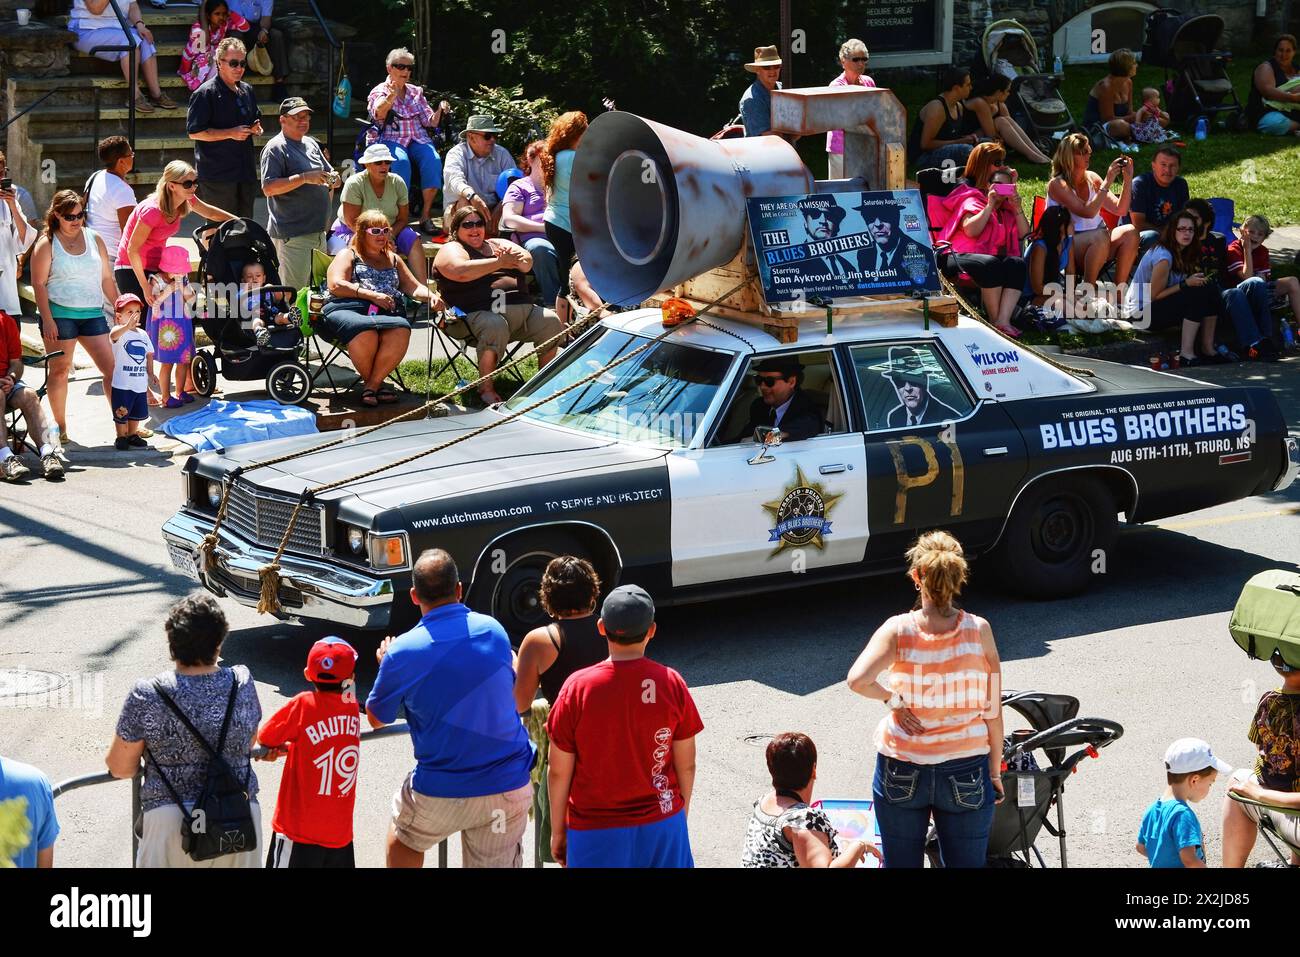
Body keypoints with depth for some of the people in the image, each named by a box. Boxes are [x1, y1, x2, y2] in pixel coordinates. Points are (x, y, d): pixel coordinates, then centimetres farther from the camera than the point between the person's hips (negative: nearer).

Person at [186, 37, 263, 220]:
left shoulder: (247, 91, 14)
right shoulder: (206, 93, -9)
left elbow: (255, 121, 29)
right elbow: (194, 132, -13)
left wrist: (256, 129, 4)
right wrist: (231, 133, -18)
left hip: (246, 172, 7)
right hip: (217, 176, -7)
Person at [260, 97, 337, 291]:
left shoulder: (311, 143, 16)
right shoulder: (276, 148, -9)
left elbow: (329, 174, 26)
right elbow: (268, 188, -20)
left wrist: (333, 179, 1)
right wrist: (304, 178, -24)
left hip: (318, 231, 9)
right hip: (292, 235, -9)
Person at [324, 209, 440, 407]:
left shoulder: (394, 260, 33)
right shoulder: (348, 255, 19)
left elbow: (414, 287, 29)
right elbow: (335, 285, 2)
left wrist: (430, 296, 4)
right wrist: (372, 295, -7)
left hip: (389, 313, 3)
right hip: (349, 309, -3)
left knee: (400, 332, -35)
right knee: (365, 333, -40)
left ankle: (371, 385, -23)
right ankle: (377, 383, -18)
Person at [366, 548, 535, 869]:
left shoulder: (403, 652, -11)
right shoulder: (494, 630, 1)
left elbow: (377, 718, 5)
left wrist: (386, 664, 22)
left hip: (442, 793, -2)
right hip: (509, 788, 2)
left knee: (403, 840, 29)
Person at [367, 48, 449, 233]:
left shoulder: (416, 92, 20)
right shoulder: (379, 91, 4)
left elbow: (430, 121, 15)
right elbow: (378, 113, -20)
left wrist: (440, 111, -7)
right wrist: (390, 97, -41)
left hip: (416, 139, 4)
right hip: (389, 140, -4)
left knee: (433, 160, -28)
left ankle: (426, 215, -27)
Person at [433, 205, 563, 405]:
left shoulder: (499, 245, 27)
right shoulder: (451, 249, 11)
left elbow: (527, 263, 11)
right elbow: (461, 271, -13)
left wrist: (514, 258, -14)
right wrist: (499, 263, -11)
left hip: (523, 307, 6)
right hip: (481, 312, -6)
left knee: (551, 321, -17)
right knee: (496, 327, -37)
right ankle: (486, 388, -24)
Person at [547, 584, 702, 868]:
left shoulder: (577, 687, -13)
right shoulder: (671, 683, -9)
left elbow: (559, 772, -7)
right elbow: (686, 765, -1)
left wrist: (557, 831, 6)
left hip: (596, 831, -1)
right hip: (663, 823, 2)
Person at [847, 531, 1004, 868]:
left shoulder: (898, 630, -12)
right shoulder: (978, 630, -10)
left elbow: (857, 680, -28)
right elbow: (992, 710, -5)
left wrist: (893, 700, -9)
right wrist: (995, 772, 6)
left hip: (900, 774, 0)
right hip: (965, 775, 0)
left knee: (901, 864, 14)